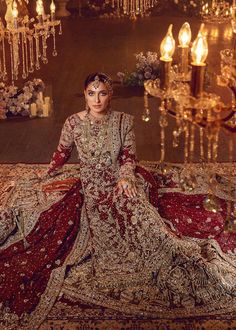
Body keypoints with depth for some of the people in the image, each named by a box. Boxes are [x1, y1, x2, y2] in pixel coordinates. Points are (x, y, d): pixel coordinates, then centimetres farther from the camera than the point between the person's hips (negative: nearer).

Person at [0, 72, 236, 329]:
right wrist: (48, 174, 25)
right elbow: (62, 153, 15)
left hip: (120, 183, 0)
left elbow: (129, 154, 5)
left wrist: (125, 176, -13)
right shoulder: (73, 123, -2)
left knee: (147, 225, -25)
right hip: (92, 189, 0)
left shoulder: (123, 120, -1)